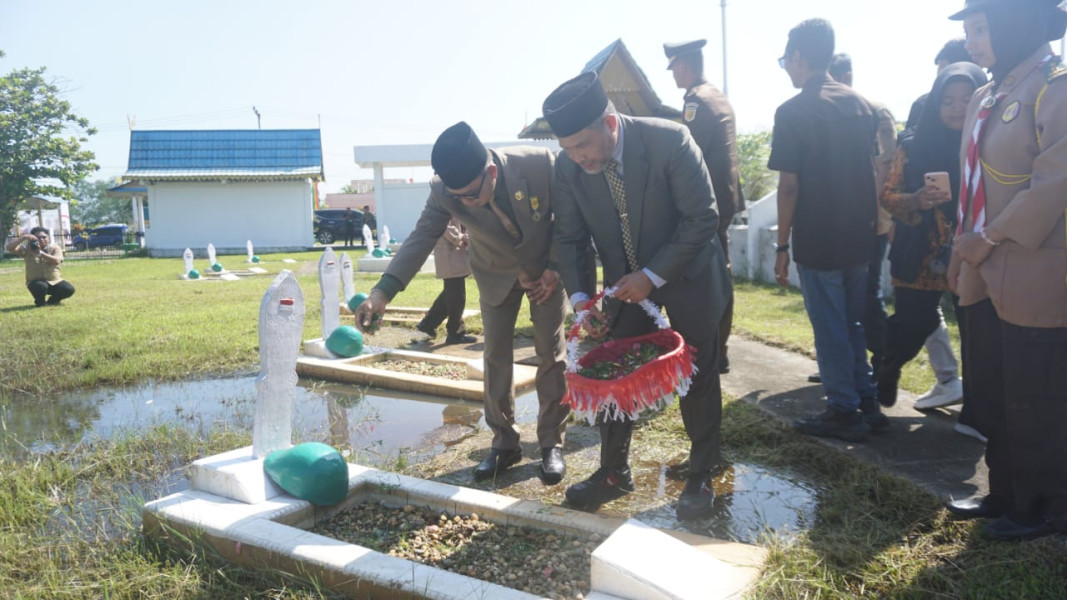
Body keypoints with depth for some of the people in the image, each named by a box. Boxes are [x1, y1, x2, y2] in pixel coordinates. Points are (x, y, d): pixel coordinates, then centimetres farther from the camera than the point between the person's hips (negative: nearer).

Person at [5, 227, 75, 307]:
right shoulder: (27, 249, -1)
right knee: (40, 286, -38)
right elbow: (10, 248, -16)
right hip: (37, 282, -1)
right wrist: (24, 237, -24)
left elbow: (57, 261, -22)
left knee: (69, 289, -25)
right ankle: (40, 302, -1)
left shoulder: (55, 248, -2)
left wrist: (40, 253, -30)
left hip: (55, 281, 2)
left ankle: (52, 300, 9)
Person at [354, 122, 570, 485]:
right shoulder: (442, 191, -27)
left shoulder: (540, 164, -31)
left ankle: (552, 442, 11)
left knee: (551, 353, -1)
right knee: (496, 356, 2)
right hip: (497, 275, 2)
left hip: (545, 268, -1)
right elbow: (421, 238, -27)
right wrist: (383, 292, -40)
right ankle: (504, 443, 16)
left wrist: (556, 269, -16)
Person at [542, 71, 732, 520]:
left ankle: (701, 476, 27)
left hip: (686, 277, -3)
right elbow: (571, 238, -6)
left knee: (697, 378, 9)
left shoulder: (669, 141, -28)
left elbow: (703, 218, -23)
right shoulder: (568, 165, -16)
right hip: (626, 283, 3)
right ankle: (614, 473, 25)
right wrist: (580, 296, -20)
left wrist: (654, 276, -26)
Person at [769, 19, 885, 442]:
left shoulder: (793, 112, -12)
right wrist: (869, 224, 20)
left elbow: (789, 186, -14)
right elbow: (872, 172, 12)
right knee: (855, 323, 17)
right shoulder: (861, 105, 7)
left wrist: (782, 246, -7)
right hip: (858, 236, 6)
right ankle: (867, 403, 24)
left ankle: (844, 412, 11)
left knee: (830, 329, 3)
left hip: (817, 240, -6)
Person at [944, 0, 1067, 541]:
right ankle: (1005, 495, 33)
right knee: (989, 399, 17)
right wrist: (962, 252, 13)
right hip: (983, 279, 9)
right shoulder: (984, 98, 14)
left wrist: (989, 238, -15)